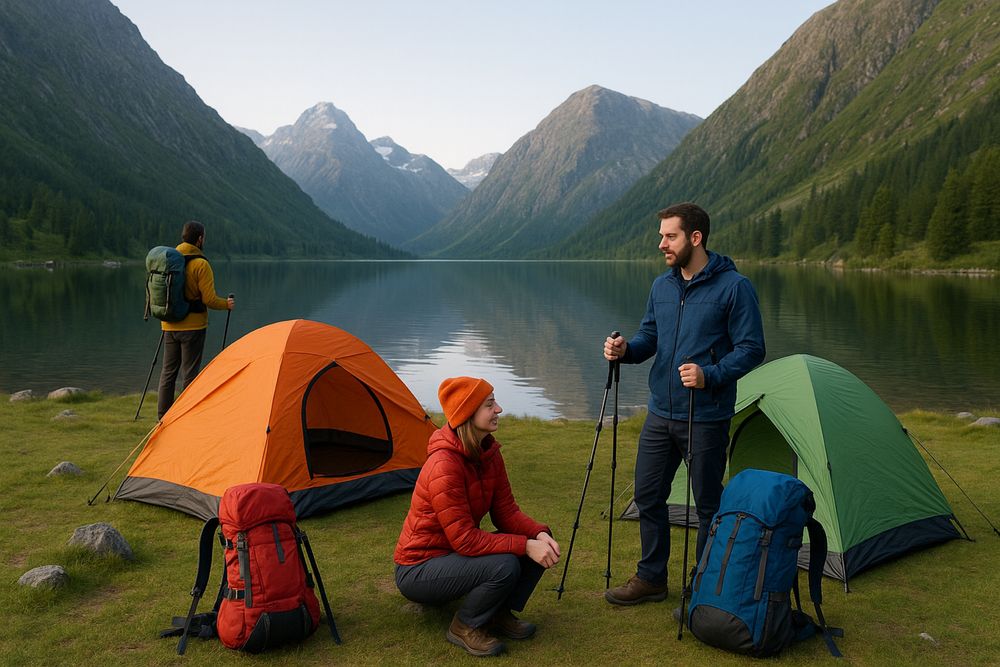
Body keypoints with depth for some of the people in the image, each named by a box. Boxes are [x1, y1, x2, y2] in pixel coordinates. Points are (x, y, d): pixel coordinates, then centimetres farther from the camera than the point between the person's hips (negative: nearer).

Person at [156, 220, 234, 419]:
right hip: (192, 326, -6)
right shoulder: (200, 264, -13)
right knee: (190, 373, 0)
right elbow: (209, 299, -15)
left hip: (169, 326, 6)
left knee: (168, 371, 13)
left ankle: (163, 416, 17)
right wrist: (226, 304, 3)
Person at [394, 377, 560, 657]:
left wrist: (539, 534, -19)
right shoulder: (444, 466, -29)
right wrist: (525, 546, -30)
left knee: (539, 542, -8)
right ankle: (464, 627, -5)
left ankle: (499, 613, 8)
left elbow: (506, 512, -1)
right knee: (504, 566, -31)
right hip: (417, 571, -8)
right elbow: (465, 540, -29)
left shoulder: (488, 453, -3)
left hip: (454, 556, 8)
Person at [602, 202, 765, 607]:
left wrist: (711, 375, -27)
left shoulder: (733, 287, -12)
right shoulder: (661, 286, 7)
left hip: (706, 418, -6)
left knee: (708, 505, 7)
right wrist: (625, 349, -7)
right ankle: (650, 578, 29)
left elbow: (751, 349, -12)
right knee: (648, 496, 12)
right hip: (660, 413, 6)